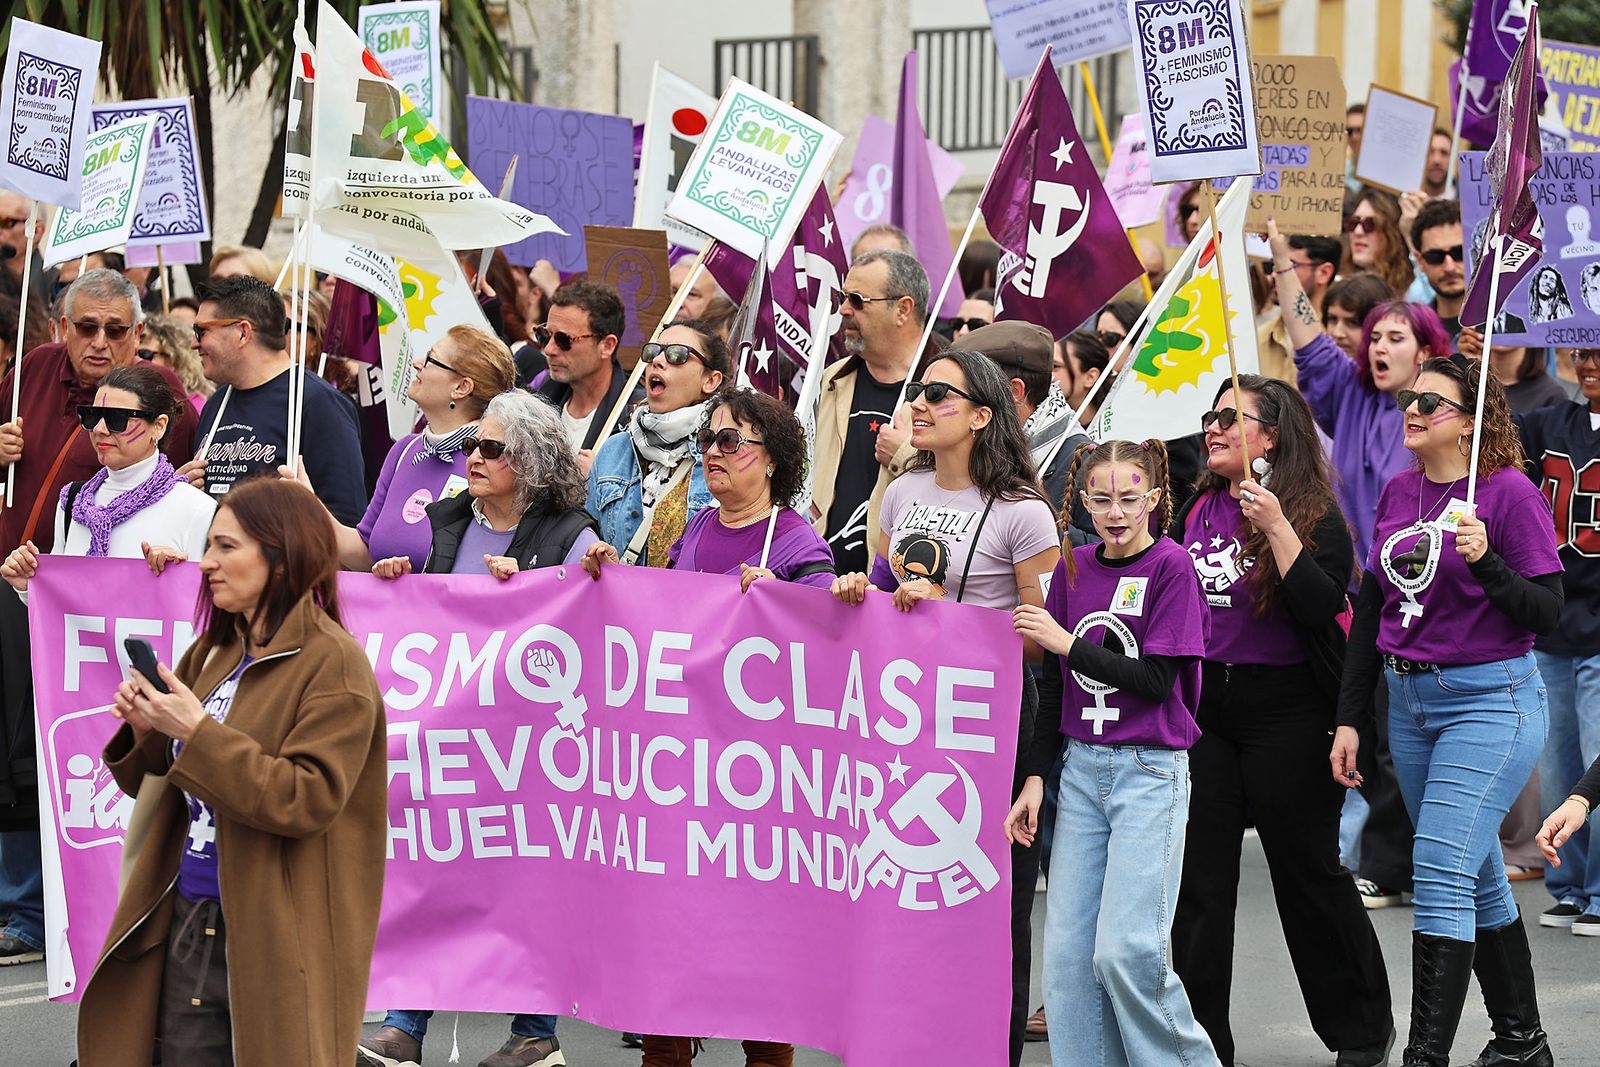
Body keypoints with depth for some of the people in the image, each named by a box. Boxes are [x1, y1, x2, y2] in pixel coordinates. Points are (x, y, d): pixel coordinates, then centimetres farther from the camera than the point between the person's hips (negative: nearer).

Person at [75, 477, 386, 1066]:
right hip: (188, 921, 7)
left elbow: (306, 800, -21)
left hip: (273, 937, -7)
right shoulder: (212, 653, 12)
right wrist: (145, 731, -1)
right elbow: (165, 784, 21)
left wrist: (199, 732, -23)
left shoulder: (333, 664, -11)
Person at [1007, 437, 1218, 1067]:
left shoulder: (1170, 566, -7)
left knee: (1125, 952, -12)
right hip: (1081, 767, 5)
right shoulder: (1074, 568, 9)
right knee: (1067, 951, 1)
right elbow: (1053, 684, 14)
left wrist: (1067, 643, -16)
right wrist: (1035, 777, 10)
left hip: (1150, 770, -5)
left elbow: (1156, 679, -13)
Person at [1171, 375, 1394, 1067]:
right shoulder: (1197, 508, 9)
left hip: (1286, 713, -5)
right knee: (1199, 880, 4)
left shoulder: (1312, 512, -7)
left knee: (1308, 872, 4)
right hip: (1202, 707, 5)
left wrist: (1275, 527, -25)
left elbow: (1324, 608, -21)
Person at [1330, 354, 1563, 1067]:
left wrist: (1485, 560, -27)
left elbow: (1546, 615, -11)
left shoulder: (1509, 493, -10)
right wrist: (1349, 719, 13)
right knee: (1476, 879, 14)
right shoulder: (1397, 492, 9)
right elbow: (1370, 609, 14)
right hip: (1409, 701, 7)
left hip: (1490, 699, -7)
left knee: (1441, 871, -15)